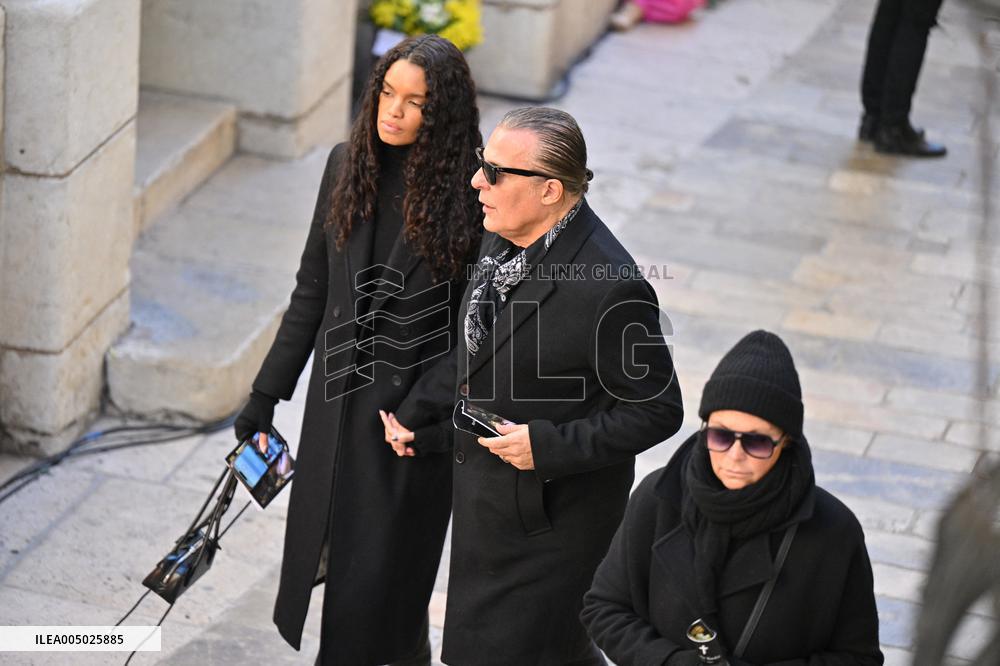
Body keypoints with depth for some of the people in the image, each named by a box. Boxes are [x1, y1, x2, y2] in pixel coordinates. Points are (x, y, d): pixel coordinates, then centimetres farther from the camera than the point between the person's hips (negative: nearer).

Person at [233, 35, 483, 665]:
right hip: (340, 395, 6)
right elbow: (313, 289, 8)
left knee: (382, 570, -1)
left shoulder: (470, 192, -15)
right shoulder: (349, 165, 0)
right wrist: (268, 393, 10)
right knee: (320, 551, 16)